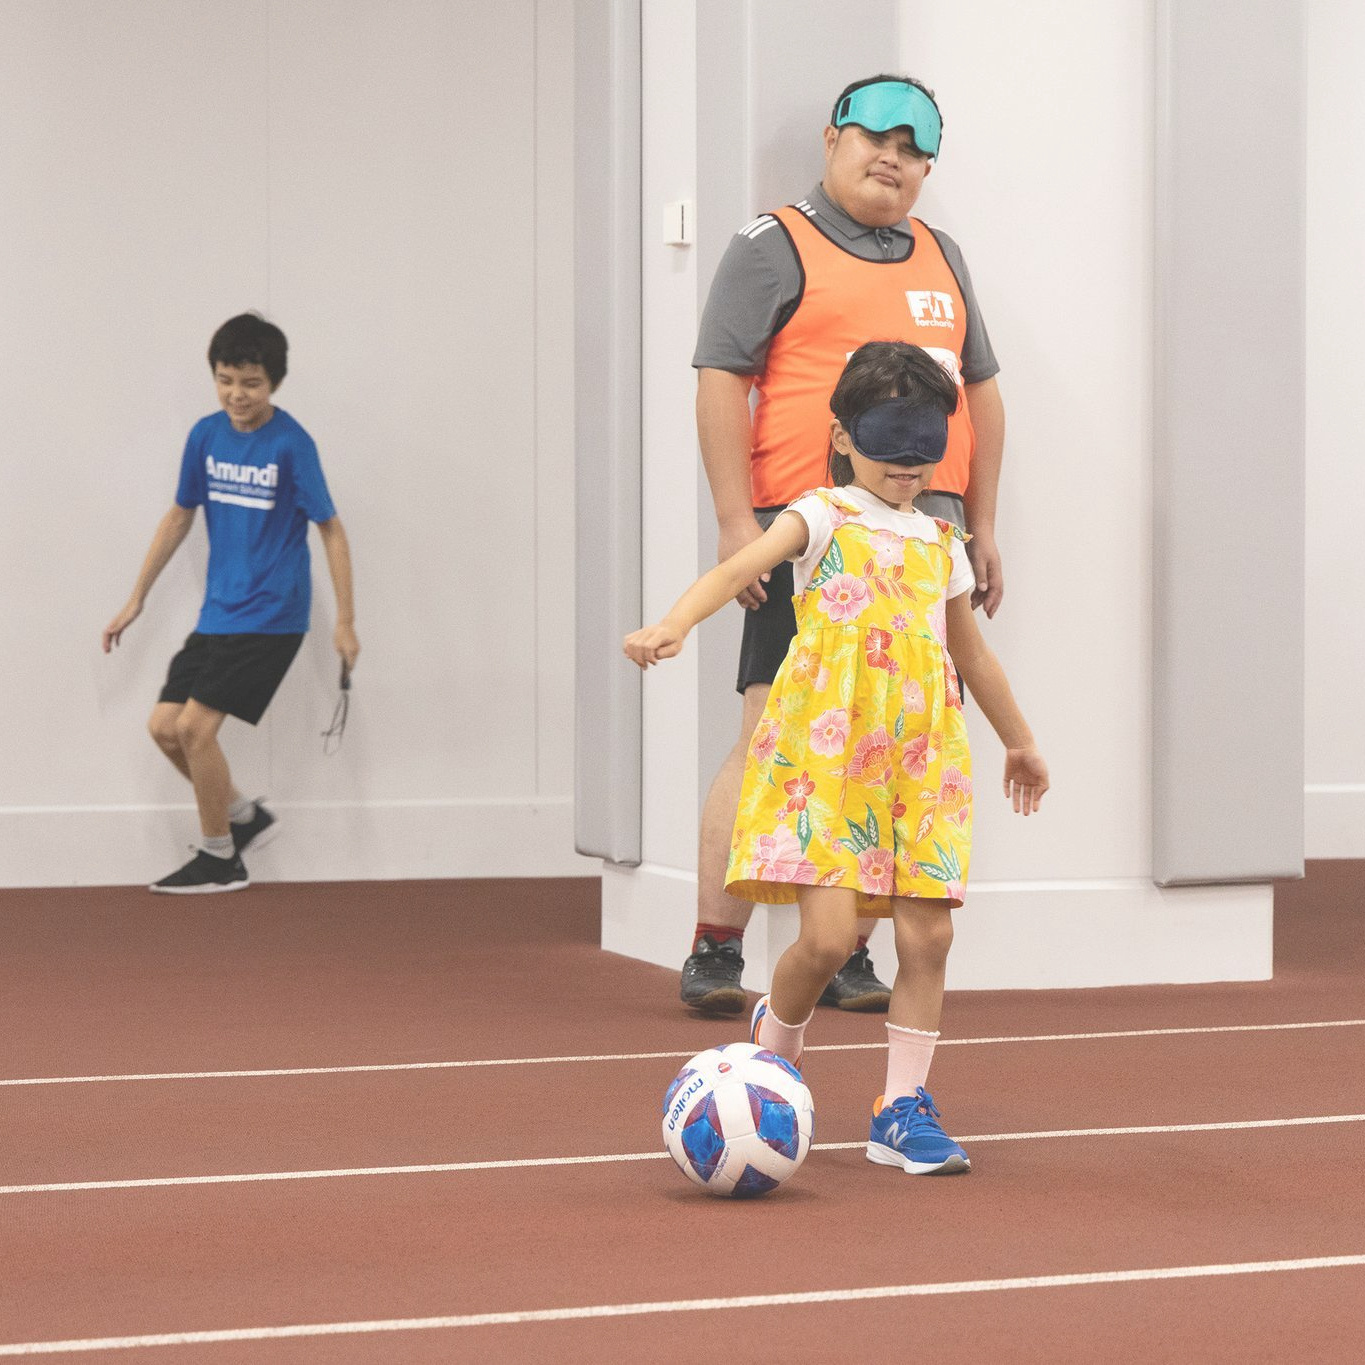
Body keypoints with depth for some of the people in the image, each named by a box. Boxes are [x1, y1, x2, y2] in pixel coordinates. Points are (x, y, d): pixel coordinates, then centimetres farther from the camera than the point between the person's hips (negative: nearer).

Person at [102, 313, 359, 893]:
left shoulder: (291, 444, -13)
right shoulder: (206, 436, 3)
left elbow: (331, 529, -9)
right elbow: (180, 516, 15)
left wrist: (345, 621, -10)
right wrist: (136, 599, 16)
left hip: (270, 617, -6)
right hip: (218, 615, 7)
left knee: (195, 726, -12)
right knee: (164, 726, 1)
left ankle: (219, 859, 5)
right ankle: (245, 814, 22)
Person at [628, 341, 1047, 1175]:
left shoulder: (941, 544, 17)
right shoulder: (823, 518, 0)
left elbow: (971, 651, 30)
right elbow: (741, 567, -18)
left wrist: (1020, 742, 39)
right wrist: (675, 624, -37)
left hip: (921, 761, 5)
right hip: (824, 754, -5)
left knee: (927, 933, -3)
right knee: (830, 934, -12)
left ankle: (904, 1108, 9)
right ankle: (775, 1040, 19)